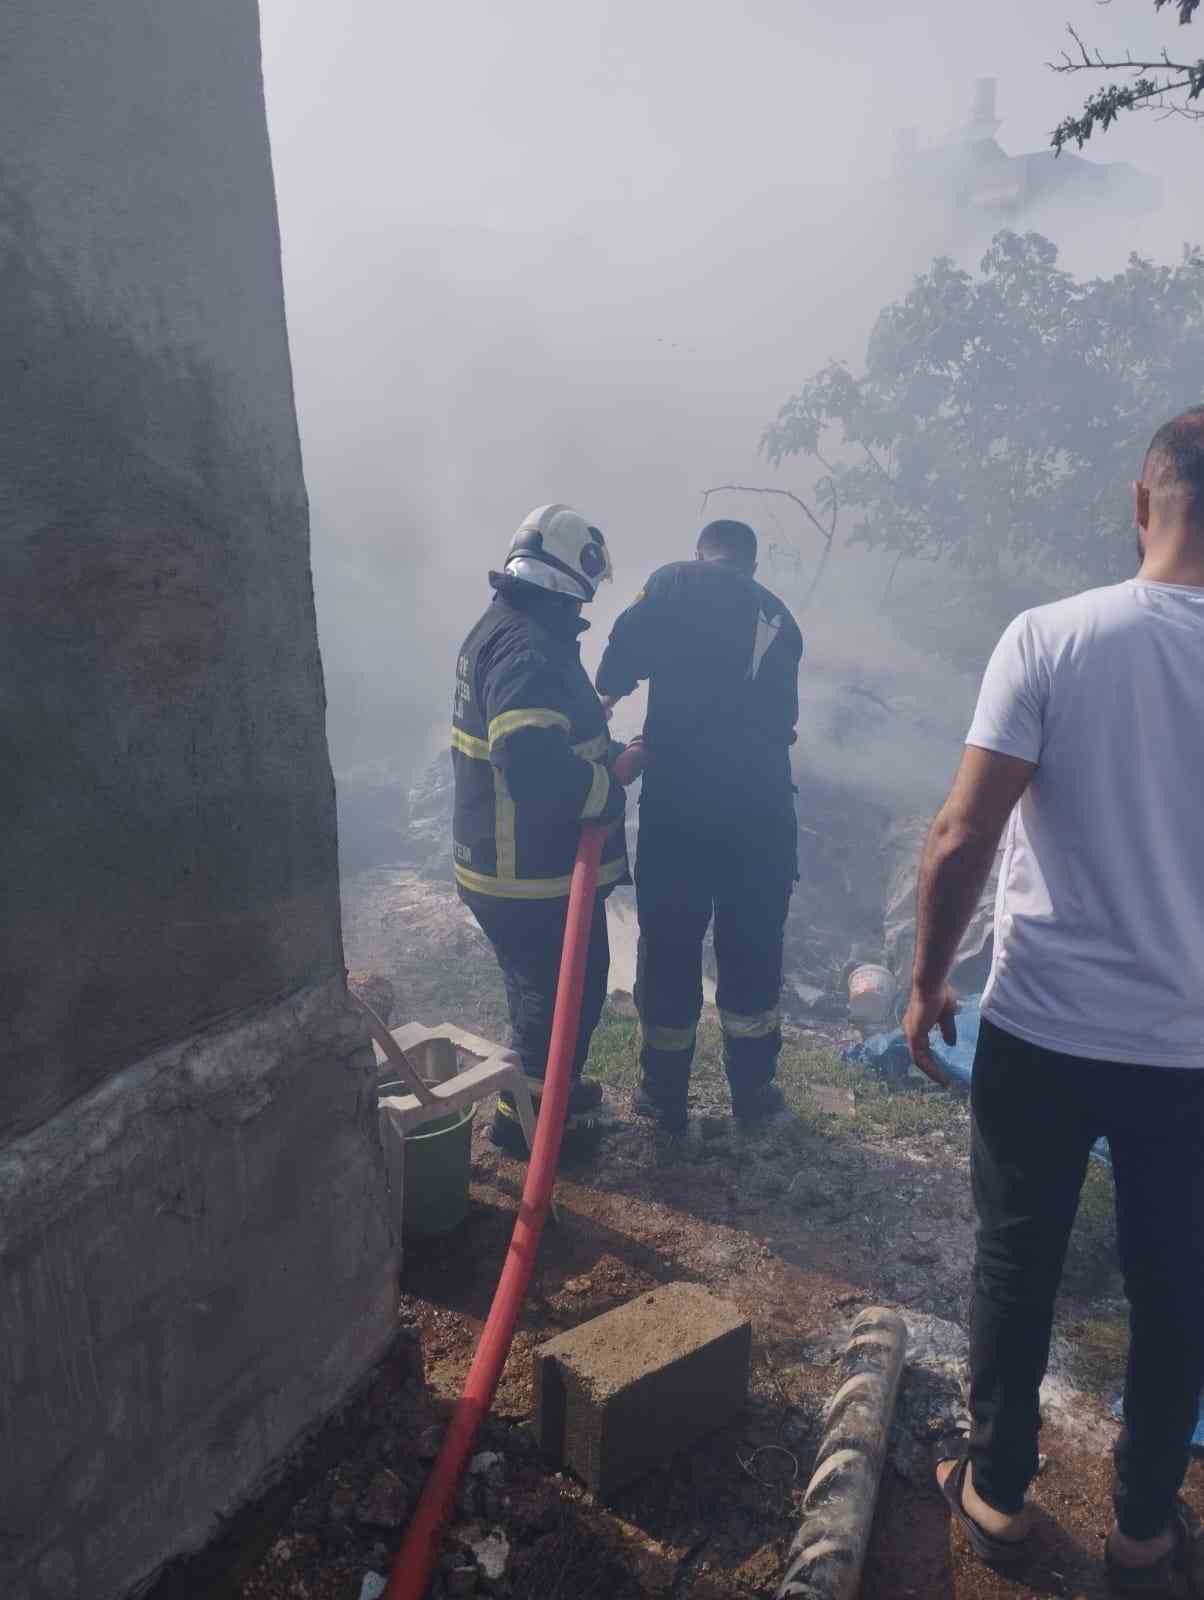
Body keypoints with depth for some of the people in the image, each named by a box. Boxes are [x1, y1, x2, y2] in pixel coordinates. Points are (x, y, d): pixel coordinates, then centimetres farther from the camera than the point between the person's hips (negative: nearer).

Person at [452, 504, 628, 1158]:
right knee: (564, 992, 8)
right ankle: (526, 1113, 24)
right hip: (536, 871, -10)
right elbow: (533, 762, -38)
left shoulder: (501, 628, 10)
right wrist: (609, 791, -24)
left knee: (538, 984, 26)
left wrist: (604, 756, 8)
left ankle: (545, 1084, 44)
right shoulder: (530, 649, -25)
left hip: (500, 857, 10)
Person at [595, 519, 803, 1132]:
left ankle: (664, 1094, 22)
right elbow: (780, 714, 17)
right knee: (752, 949, 16)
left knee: (669, 947, 10)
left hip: (679, 799, -3)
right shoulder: (780, 618, 15)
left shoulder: (675, 583, 3)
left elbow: (624, 654, -15)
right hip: (760, 803, 3)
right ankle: (752, 1089, 29)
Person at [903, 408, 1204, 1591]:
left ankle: (997, 1491, 36)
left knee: (1015, 1266, 18)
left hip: (1041, 1030, -1)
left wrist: (927, 982, -1)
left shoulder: (1050, 637, -13)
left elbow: (961, 841, -16)